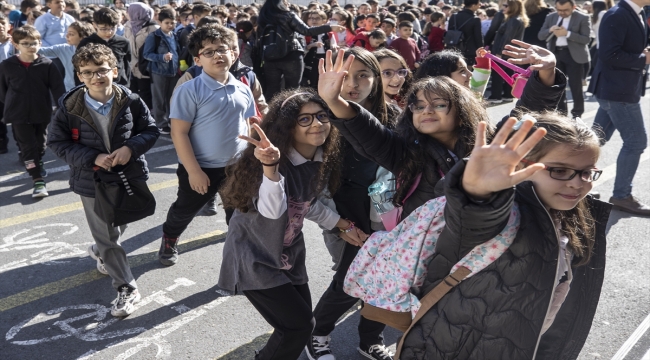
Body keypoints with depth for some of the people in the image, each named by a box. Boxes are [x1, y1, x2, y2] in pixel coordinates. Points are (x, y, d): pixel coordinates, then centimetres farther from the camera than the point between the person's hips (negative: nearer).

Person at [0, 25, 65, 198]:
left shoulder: (47, 64, -7)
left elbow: (58, 88, -5)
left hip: (42, 113, 1)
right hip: (19, 115, -1)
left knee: (40, 144, 17)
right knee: (27, 146, -2)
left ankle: (37, 167, 41)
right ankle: (38, 180, 1)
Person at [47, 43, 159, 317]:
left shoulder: (130, 101, -12)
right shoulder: (69, 106, -14)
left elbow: (151, 131, -3)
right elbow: (56, 142, -8)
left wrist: (131, 147, -22)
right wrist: (92, 158, -21)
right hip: (92, 181, -2)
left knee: (119, 228, 24)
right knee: (107, 238, 5)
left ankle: (99, 252, 57)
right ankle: (126, 289, 21)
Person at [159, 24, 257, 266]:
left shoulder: (243, 90, -1)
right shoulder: (190, 90, -17)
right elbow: (179, 133, -18)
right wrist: (193, 170, -19)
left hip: (237, 166, 3)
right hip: (202, 168, -3)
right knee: (185, 210, 20)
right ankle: (169, 240, 49)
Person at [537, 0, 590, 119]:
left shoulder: (582, 18, -6)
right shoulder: (550, 17, 8)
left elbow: (586, 39, -12)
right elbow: (540, 36, 6)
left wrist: (567, 33, -23)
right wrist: (550, 30, -15)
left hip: (574, 55, -5)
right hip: (555, 54, 5)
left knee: (575, 86, 1)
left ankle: (577, 113, 12)